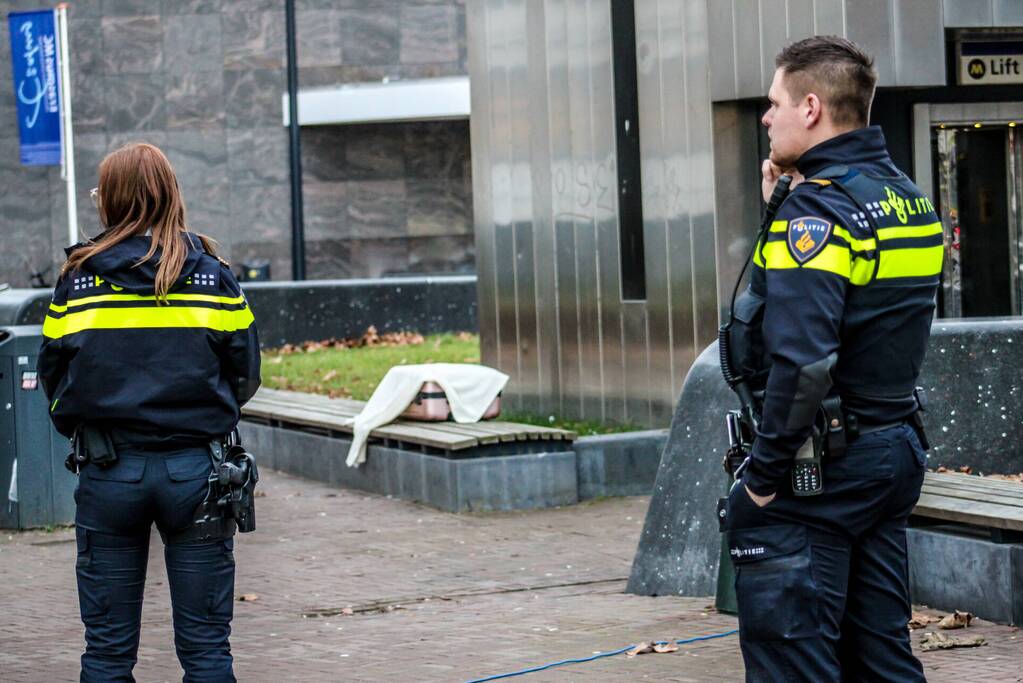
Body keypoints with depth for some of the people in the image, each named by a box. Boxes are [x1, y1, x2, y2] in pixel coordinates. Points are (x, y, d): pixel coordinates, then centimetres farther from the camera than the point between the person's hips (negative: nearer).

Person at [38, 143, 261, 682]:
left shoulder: (78, 281, -1)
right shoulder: (213, 277, -1)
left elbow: (53, 380, 3)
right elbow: (244, 377, 2)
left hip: (109, 472, 0)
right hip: (196, 470, 0)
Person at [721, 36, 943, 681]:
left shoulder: (816, 209, -17)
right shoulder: (910, 199, 11)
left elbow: (801, 359, -27)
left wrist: (766, 472, -17)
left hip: (818, 466, -9)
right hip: (896, 454, 9)